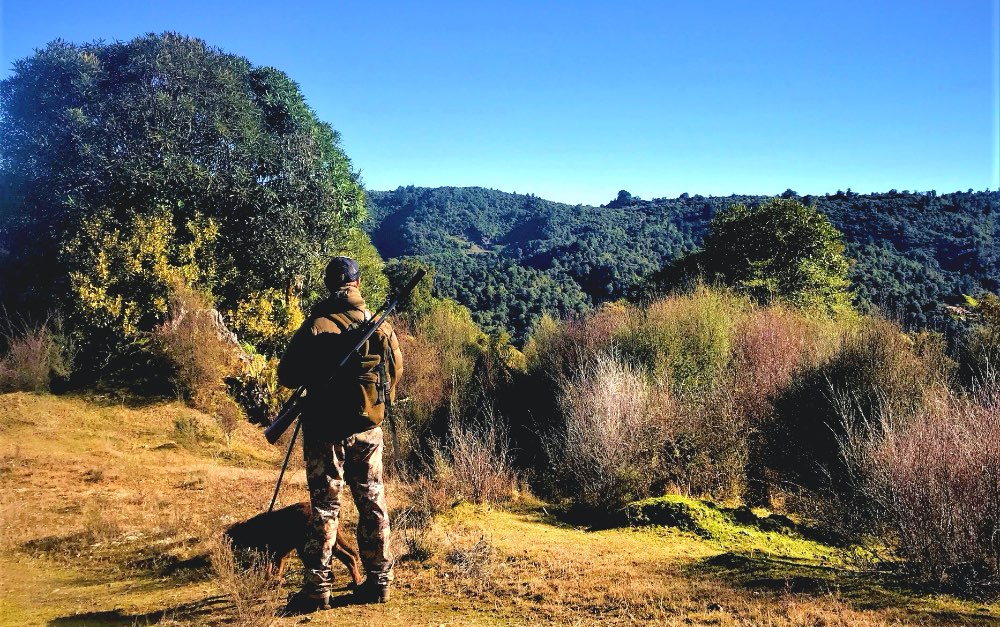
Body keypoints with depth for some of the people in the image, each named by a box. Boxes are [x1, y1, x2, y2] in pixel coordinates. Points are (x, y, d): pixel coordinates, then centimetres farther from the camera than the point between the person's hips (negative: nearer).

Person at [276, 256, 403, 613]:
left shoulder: (315, 327, -13)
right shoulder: (381, 326, -1)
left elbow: (287, 377, -9)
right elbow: (396, 371, 11)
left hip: (325, 429, -3)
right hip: (368, 428, 3)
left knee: (324, 506, 4)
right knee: (372, 502, 12)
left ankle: (318, 587, 7)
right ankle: (379, 580, 19)